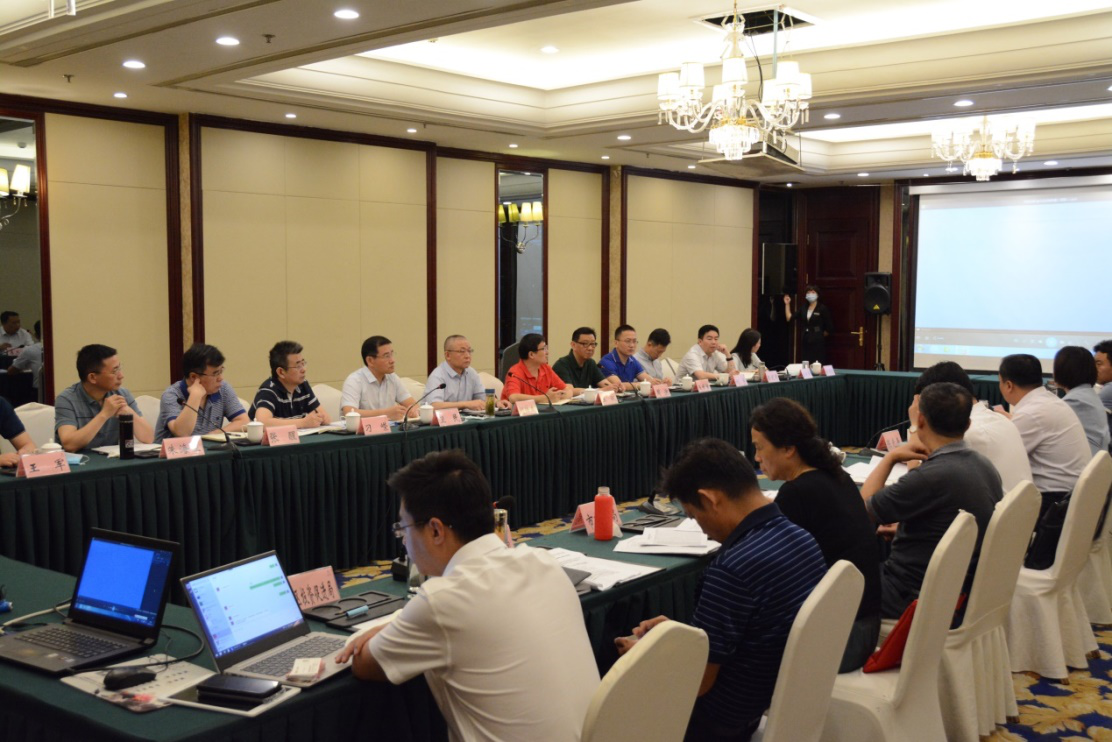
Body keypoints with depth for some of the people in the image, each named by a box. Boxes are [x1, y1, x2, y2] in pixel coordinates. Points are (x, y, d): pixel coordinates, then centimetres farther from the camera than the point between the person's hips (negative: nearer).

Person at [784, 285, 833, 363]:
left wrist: (820, 335, 6)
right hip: (806, 342, 6)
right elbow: (789, 318, 9)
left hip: (818, 342, -6)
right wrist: (787, 304, 7)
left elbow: (829, 327, -4)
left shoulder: (822, 308, -5)